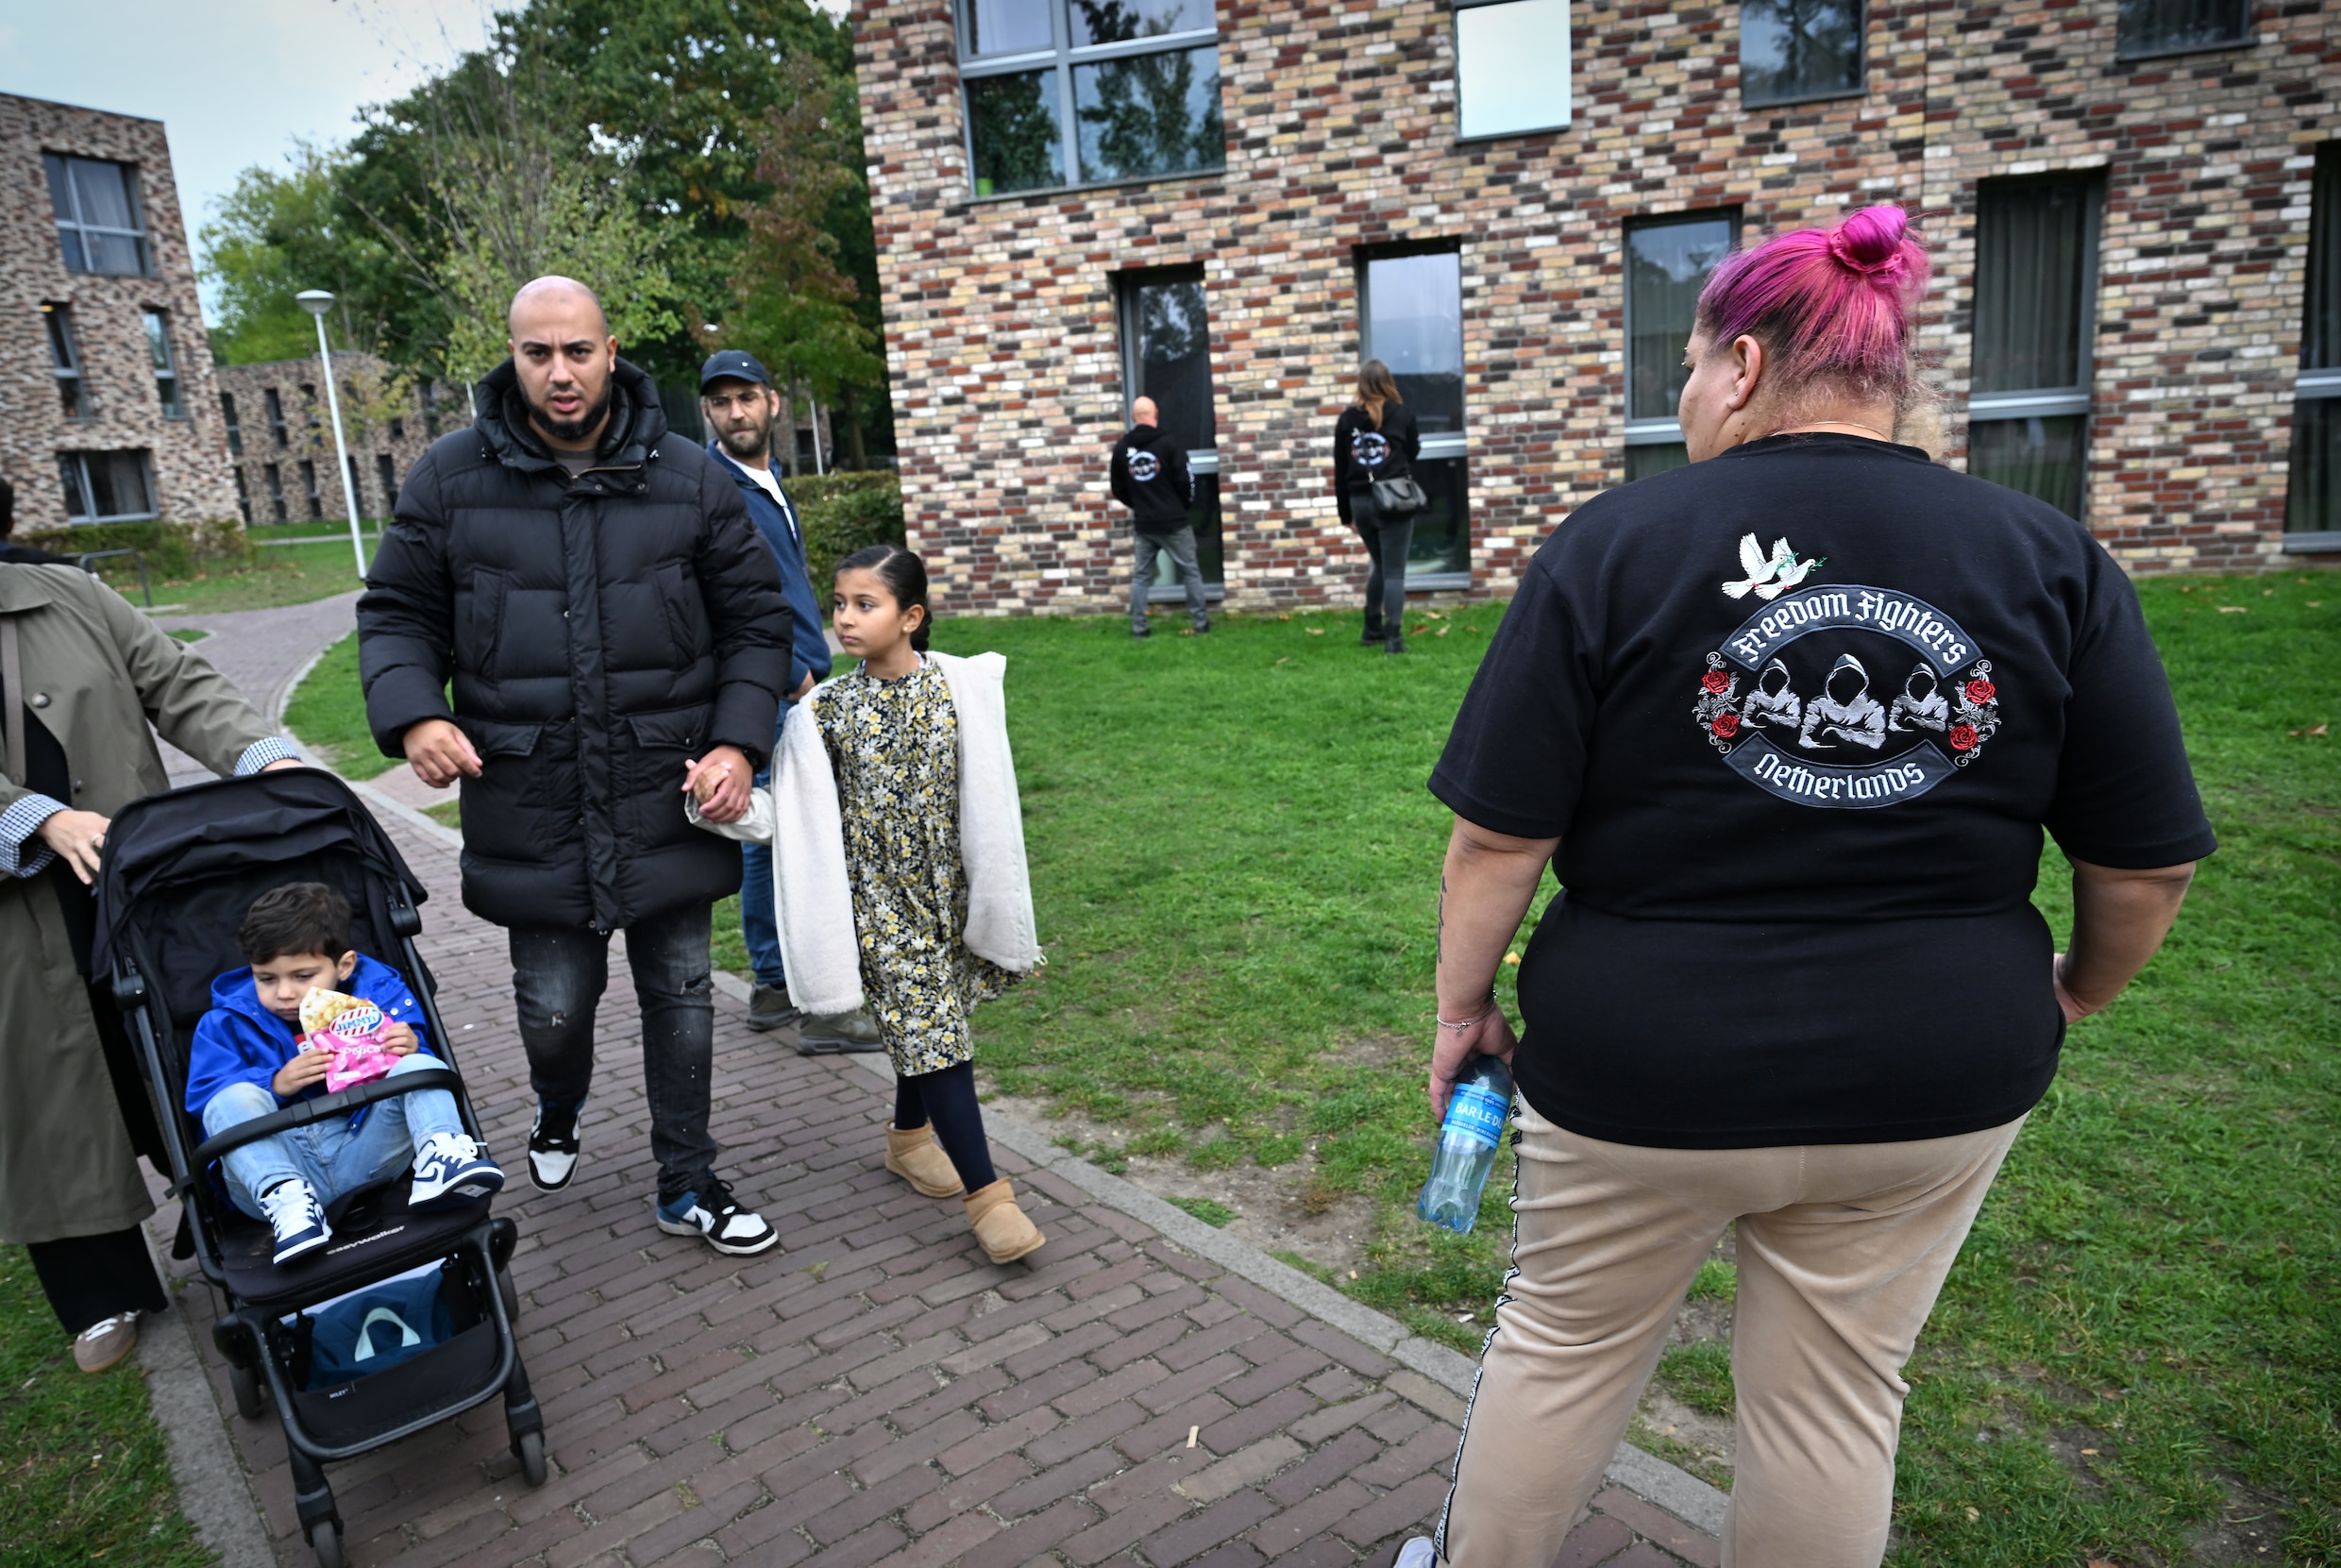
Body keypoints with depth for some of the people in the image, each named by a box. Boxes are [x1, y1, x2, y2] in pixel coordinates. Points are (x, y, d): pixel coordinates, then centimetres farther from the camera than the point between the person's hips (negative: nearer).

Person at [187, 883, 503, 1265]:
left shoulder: (378, 995, 7)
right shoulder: (226, 1025, 7)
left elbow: (420, 1071, 7)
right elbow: (204, 1099, -3)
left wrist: (411, 1052, -18)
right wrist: (275, 1085, -20)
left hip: (362, 1157, 0)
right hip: (273, 1167, 0)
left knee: (420, 1068, -19)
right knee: (233, 1100, -25)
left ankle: (440, 1153, -45)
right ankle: (284, 1197, -44)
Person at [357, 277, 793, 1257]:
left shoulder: (688, 478, 1)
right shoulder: (452, 477, 0)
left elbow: (754, 620, 6)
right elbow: (396, 613, 8)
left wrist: (738, 741, -6)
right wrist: (412, 714, -11)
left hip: (666, 798, 1)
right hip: (532, 805, 0)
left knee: (680, 996, 10)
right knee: (554, 1005, 6)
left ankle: (686, 1186, 28)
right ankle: (557, 1112, 43)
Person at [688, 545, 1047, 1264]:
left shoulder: (962, 687, -4)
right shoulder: (827, 711, -5)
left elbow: (987, 796, 3)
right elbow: (786, 809, -2)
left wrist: (995, 896, 5)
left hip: (947, 889, 2)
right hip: (879, 900, -2)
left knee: (927, 1020, 17)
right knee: (928, 1026, -5)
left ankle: (909, 1135, 43)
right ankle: (986, 1191, 2)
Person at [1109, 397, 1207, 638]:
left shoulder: (1121, 448, 3)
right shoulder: (1167, 443, -9)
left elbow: (1117, 488, 9)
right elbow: (1185, 480, -9)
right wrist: (1184, 505, 11)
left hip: (1143, 524, 3)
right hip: (1173, 522, -3)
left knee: (1140, 576, 9)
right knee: (1190, 572, 6)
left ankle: (1138, 627, 6)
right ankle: (1200, 623, 7)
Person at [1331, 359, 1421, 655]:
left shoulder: (1347, 418, 5)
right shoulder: (1402, 413, -1)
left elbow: (1340, 469, 6)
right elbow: (1412, 453, 10)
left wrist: (1345, 512, 12)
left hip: (1360, 501, 4)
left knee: (1379, 565, 21)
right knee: (1394, 571, 0)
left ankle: (1373, 630, 26)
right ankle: (1393, 637, -7)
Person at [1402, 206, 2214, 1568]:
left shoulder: (1616, 545, -12)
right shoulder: (2052, 560, -4)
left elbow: (1500, 837, -13)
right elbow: (2151, 864, 0)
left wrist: (1463, 1008, 1)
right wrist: (2073, 993, 19)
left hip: (1644, 1071, -2)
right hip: (1934, 1085, 3)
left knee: (1563, 1347, 20)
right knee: (1837, 1398, 20)